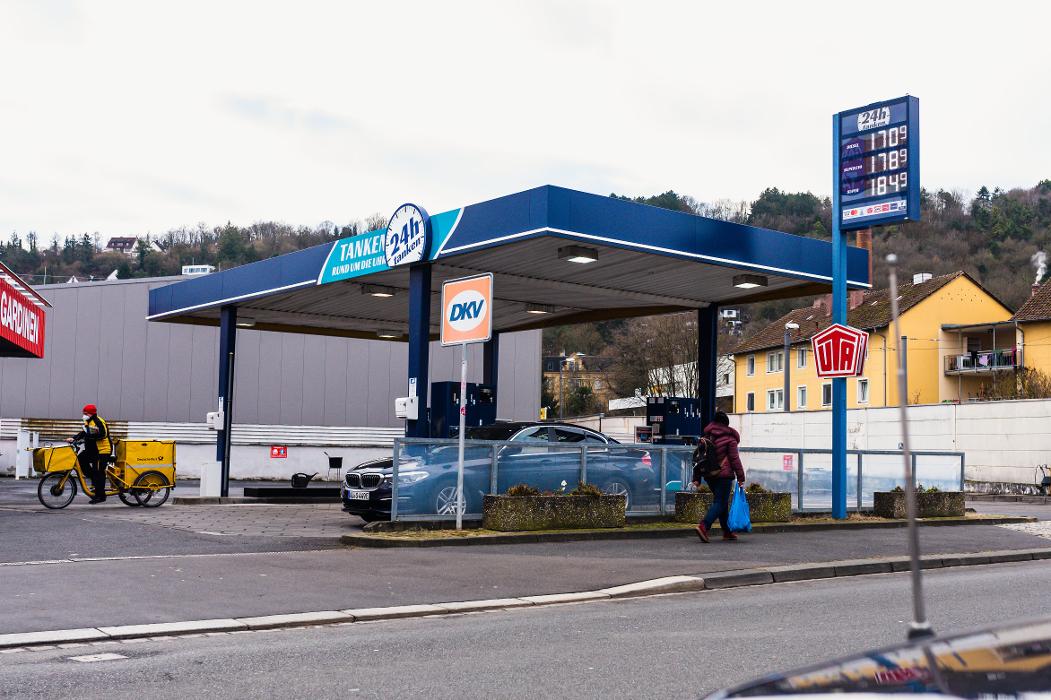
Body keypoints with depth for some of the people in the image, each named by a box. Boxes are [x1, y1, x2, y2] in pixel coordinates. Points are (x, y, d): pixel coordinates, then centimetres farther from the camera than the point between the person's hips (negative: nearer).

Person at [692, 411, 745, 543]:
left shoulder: (706, 437, 12)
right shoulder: (729, 438, -5)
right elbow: (734, 459, -7)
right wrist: (740, 477, -3)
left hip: (709, 475, 7)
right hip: (724, 475, -6)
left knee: (722, 502, 17)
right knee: (720, 503, -8)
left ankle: (727, 532, 21)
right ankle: (703, 526, -26)